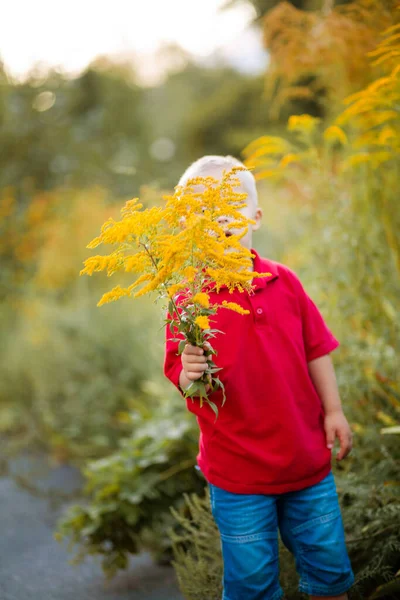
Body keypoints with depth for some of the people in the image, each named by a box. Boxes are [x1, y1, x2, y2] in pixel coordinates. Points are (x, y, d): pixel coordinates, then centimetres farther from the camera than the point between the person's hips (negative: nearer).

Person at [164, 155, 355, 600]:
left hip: (307, 459, 3)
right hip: (237, 471, -3)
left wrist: (333, 411, 5)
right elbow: (178, 372, -12)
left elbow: (315, 349, 6)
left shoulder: (283, 281, -1)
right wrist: (189, 375, -33)